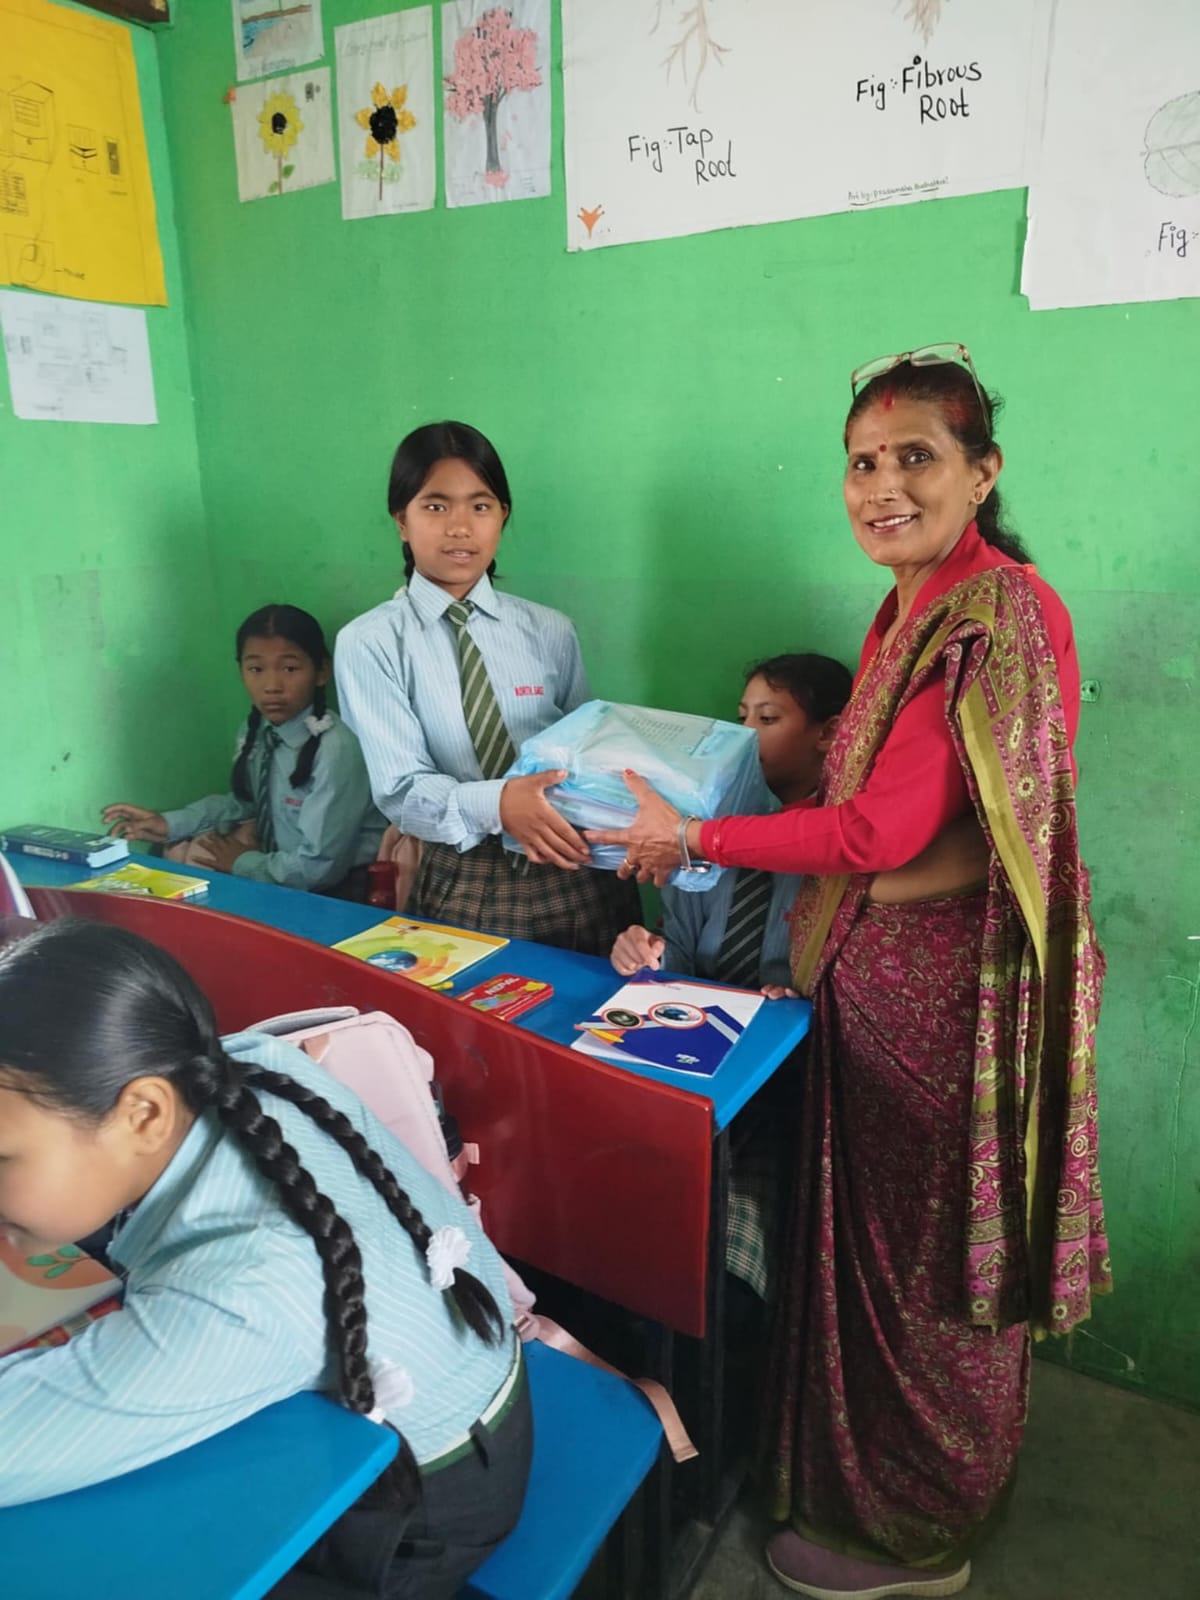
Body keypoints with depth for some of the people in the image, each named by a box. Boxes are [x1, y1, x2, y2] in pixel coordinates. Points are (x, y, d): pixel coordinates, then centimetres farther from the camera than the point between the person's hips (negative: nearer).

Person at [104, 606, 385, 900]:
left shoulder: (336, 749, -26)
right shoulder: (256, 729, -1)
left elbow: (319, 867, -24)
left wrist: (240, 863, -9)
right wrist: (170, 824, 7)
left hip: (333, 894, -7)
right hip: (283, 868, 7)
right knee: (181, 852, 0)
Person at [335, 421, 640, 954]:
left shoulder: (550, 631, 5)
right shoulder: (368, 643, -5)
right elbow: (400, 790, -13)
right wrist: (496, 804, -31)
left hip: (577, 877, 3)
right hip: (463, 888, -2)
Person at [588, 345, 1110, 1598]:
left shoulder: (999, 615, -21)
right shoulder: (915, 608, 9)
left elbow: (881, 833, -23)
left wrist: (692, 838, -14)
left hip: (946, 986, -9)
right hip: (885, 971, 9)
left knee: (921, 1256, 10)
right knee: (886, 1234, 22)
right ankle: (898, 1482, 47)